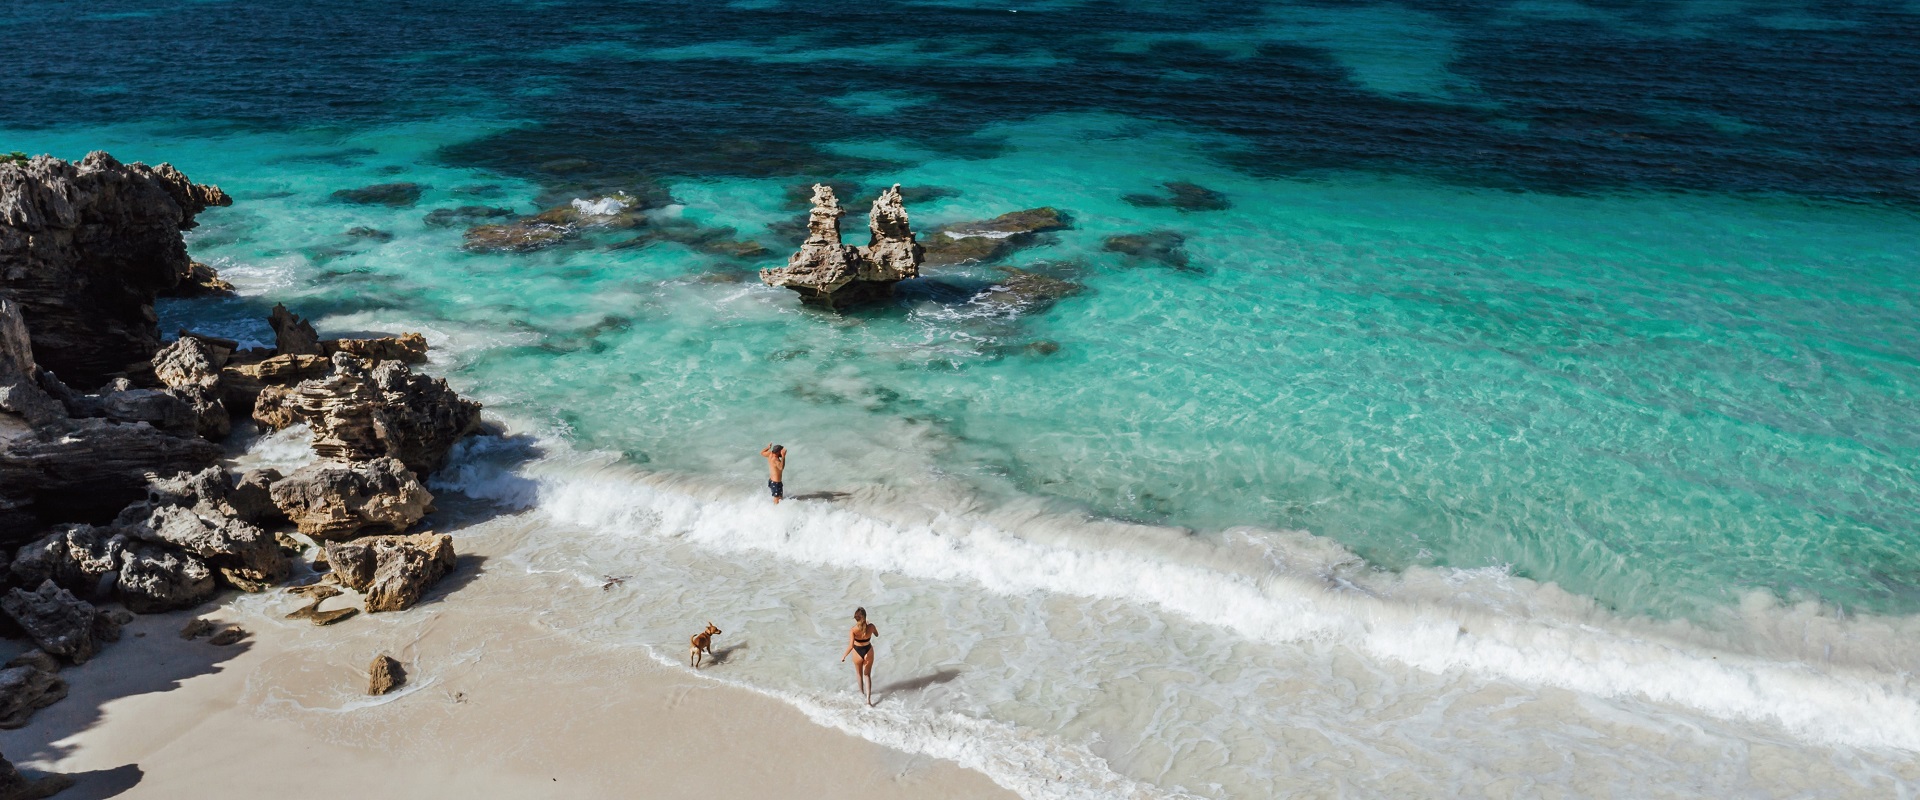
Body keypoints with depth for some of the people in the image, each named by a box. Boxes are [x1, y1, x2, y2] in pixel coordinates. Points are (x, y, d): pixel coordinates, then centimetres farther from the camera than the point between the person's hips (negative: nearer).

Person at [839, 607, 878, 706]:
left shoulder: (853, 630, -27)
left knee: (859, 673, 27)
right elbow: (877, 634, 2)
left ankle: (862, 691, 51)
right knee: (867, 675, 17)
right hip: (868, 652, 1)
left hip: (857, 653, -1)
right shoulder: (871, 626, -20)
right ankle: (868, 699, 7)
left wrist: (844, 656, -17)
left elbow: (851, 646, -31)